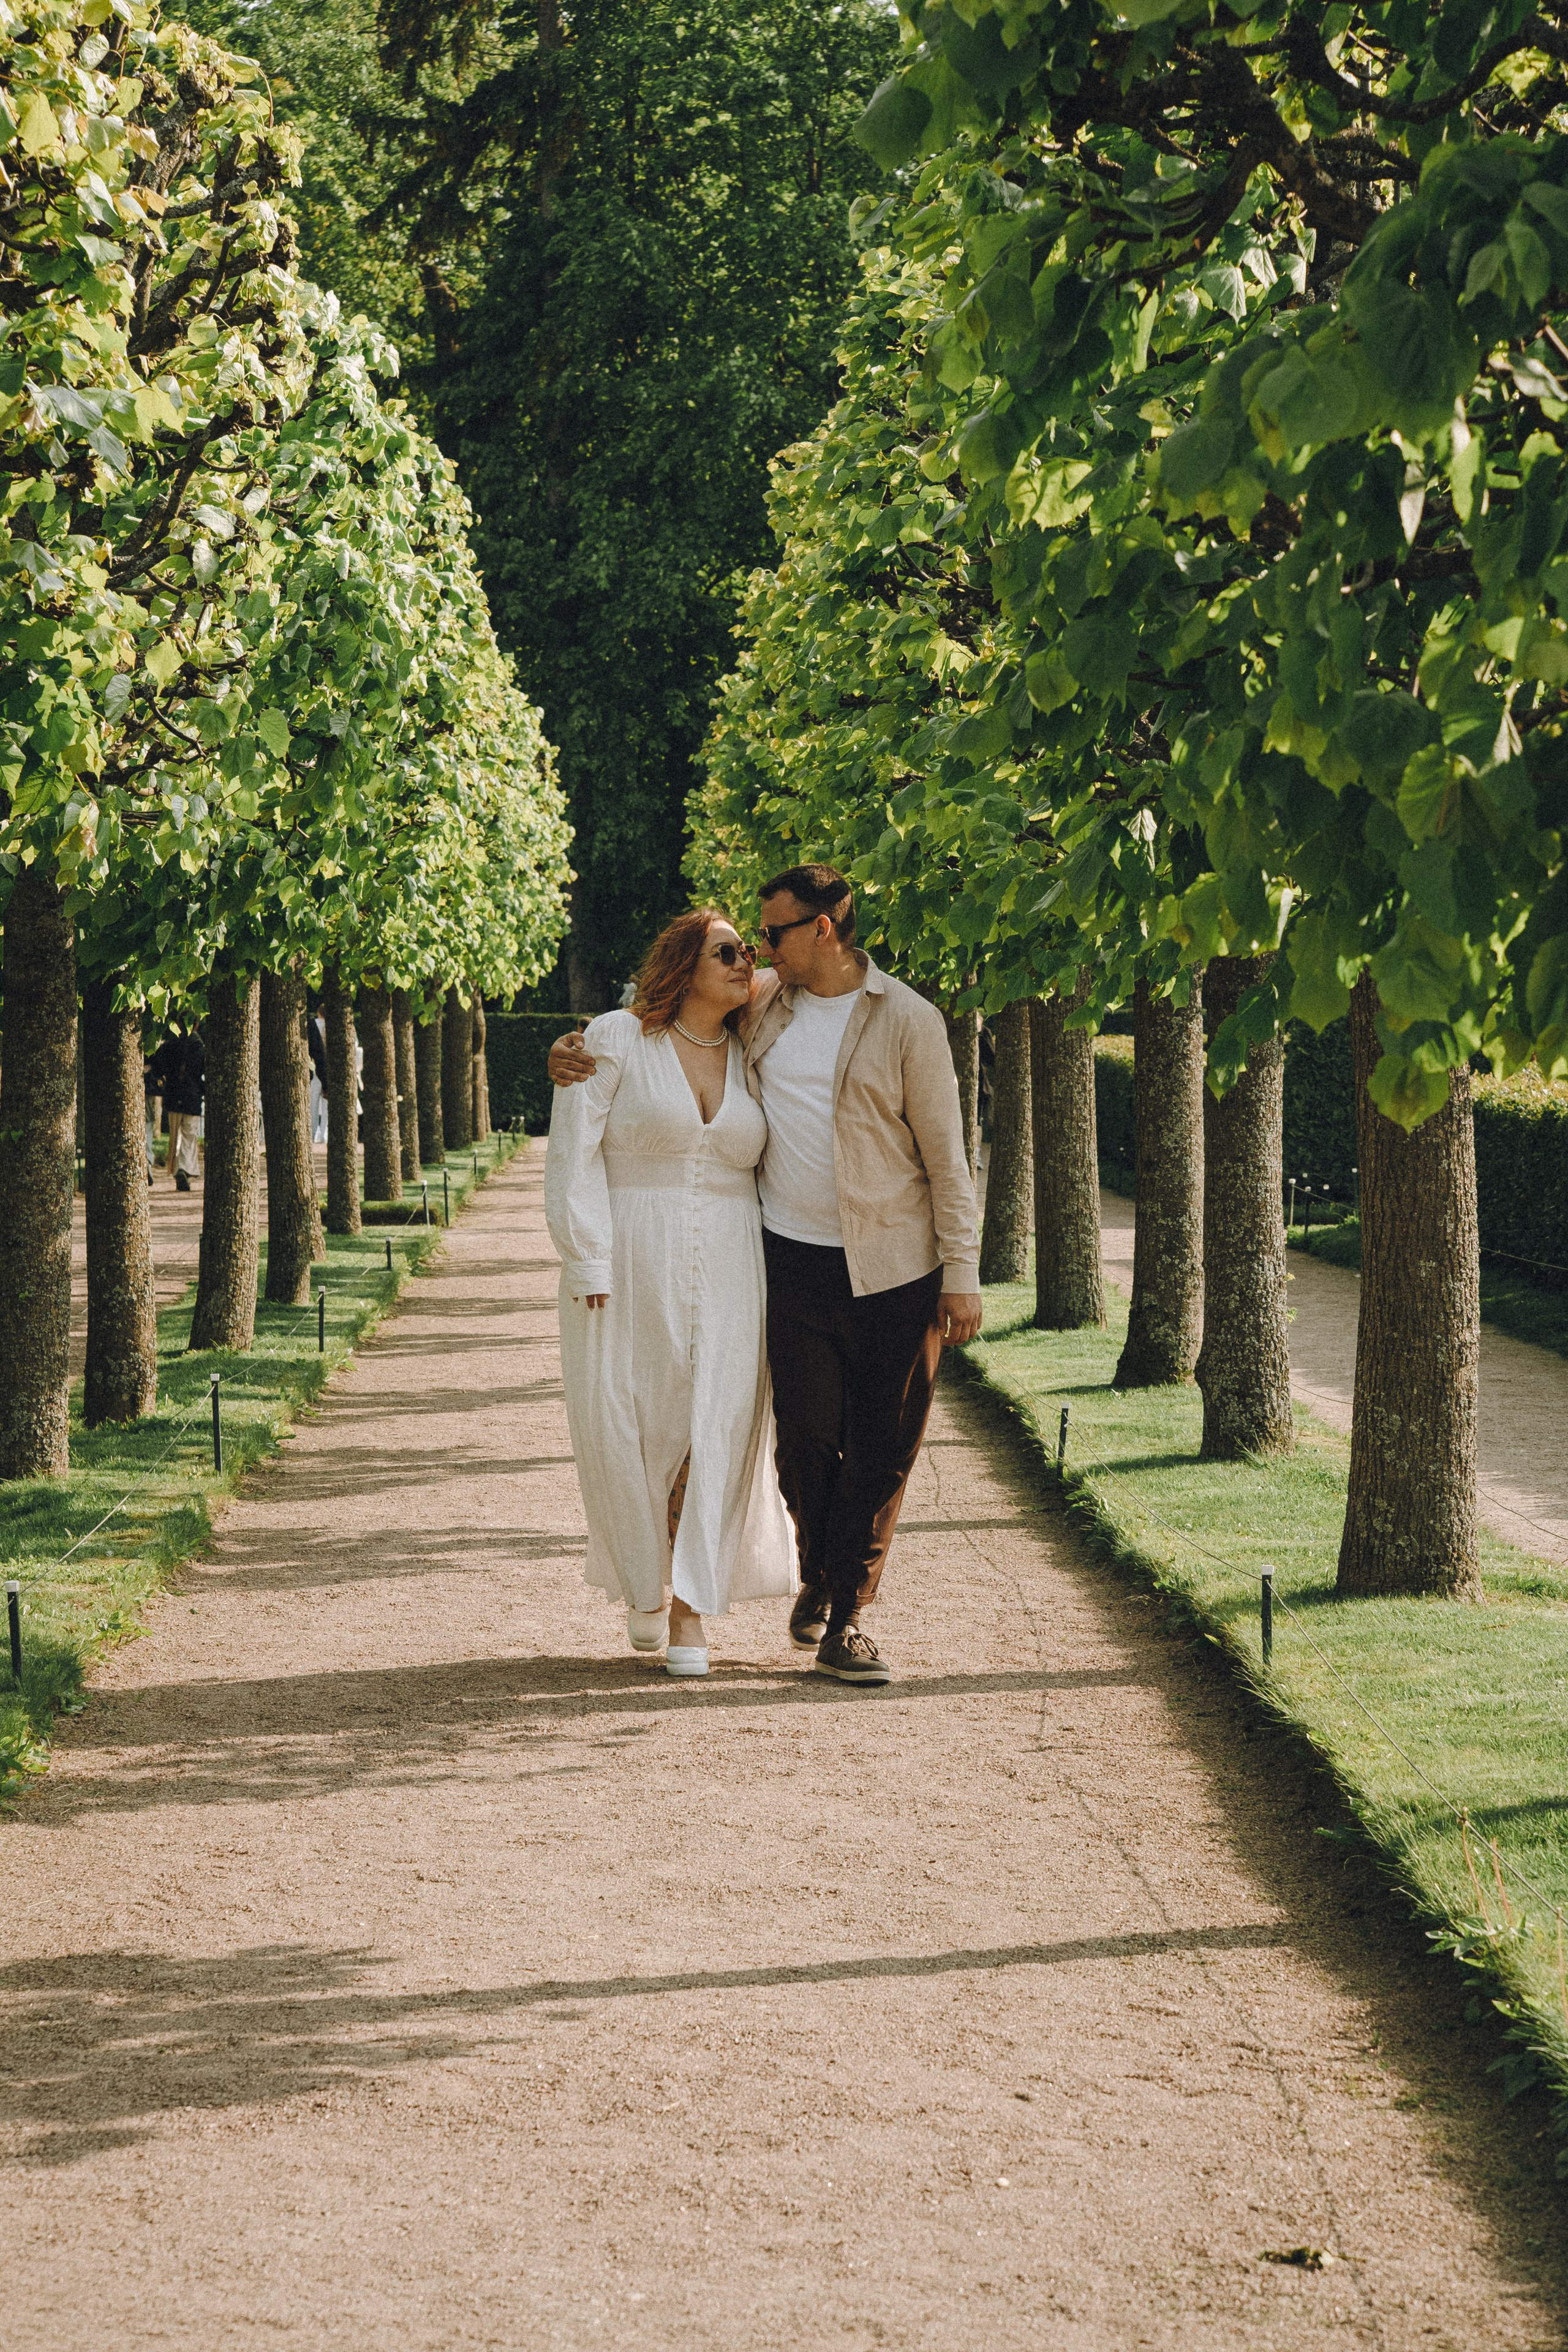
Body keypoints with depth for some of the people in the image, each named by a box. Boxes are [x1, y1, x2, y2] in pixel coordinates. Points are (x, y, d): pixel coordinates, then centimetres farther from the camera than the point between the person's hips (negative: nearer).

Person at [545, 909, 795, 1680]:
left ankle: (691, 1603, 2)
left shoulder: (751, 1060, 11)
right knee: (625, 1428, -1)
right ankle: (646, 1583, 23)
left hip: (724, 1270, 3)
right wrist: (588, 1264, -13)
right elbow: (574, 1154, -6)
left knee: (715, 1428, -6)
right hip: (628, 1266, -3)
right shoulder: (616, 1041, -2)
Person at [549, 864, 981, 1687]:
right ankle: (818, 1575, 23)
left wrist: (962, 1274, -5)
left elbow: (945, 1154, -2)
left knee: (884, 1447, 0)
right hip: (795, 1263, 2)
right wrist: (577, 1045, 4)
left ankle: (845, 1618, 7)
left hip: (896, 1270, -2)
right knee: (809, 1435, -3)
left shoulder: (907, 1021, -3)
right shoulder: (759, 1005, 8)